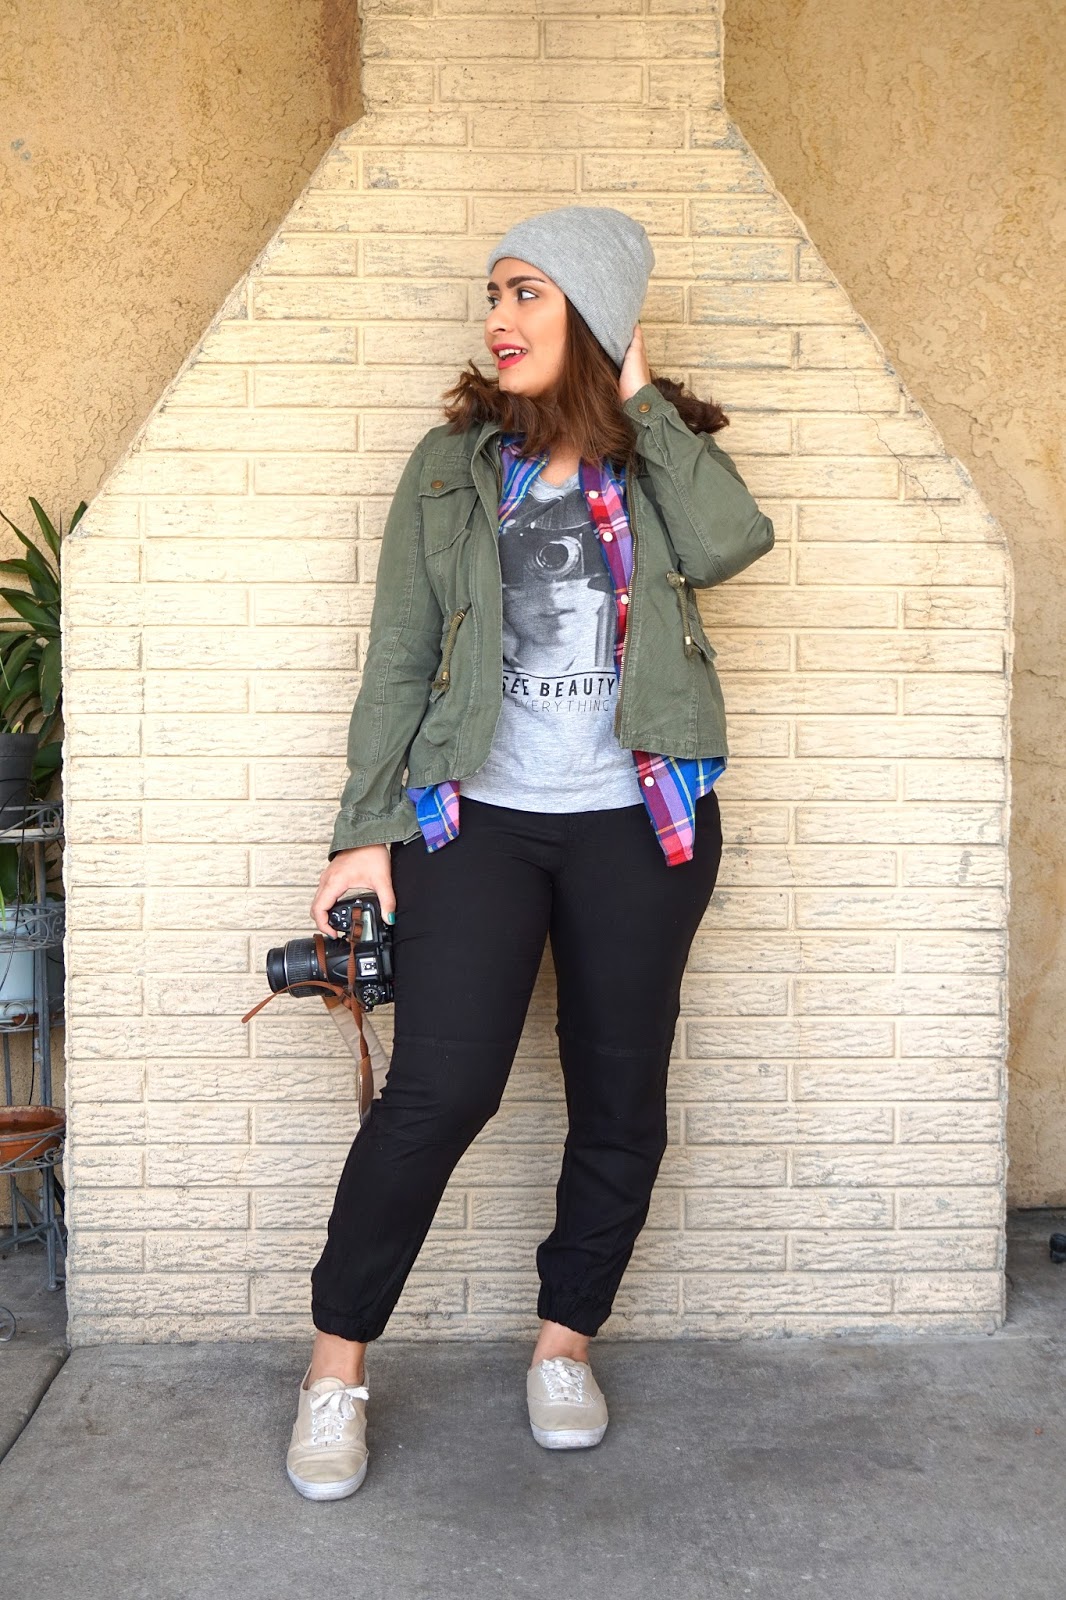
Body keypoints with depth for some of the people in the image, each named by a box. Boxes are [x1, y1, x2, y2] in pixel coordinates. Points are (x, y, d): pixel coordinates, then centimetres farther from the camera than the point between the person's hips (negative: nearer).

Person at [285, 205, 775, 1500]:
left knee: (621, 1098, 7)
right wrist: (366, 830, -2)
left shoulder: (662, 454, 9)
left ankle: (565, 1341, 27)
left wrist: (637, 400, -5)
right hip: (477, 818, -1)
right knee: (438, 1092, -9)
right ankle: (336, 1365, 9)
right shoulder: (452, 463, 9)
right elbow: (399, 659, 5)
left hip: (637, 824, 1)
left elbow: (729, 541, -15)